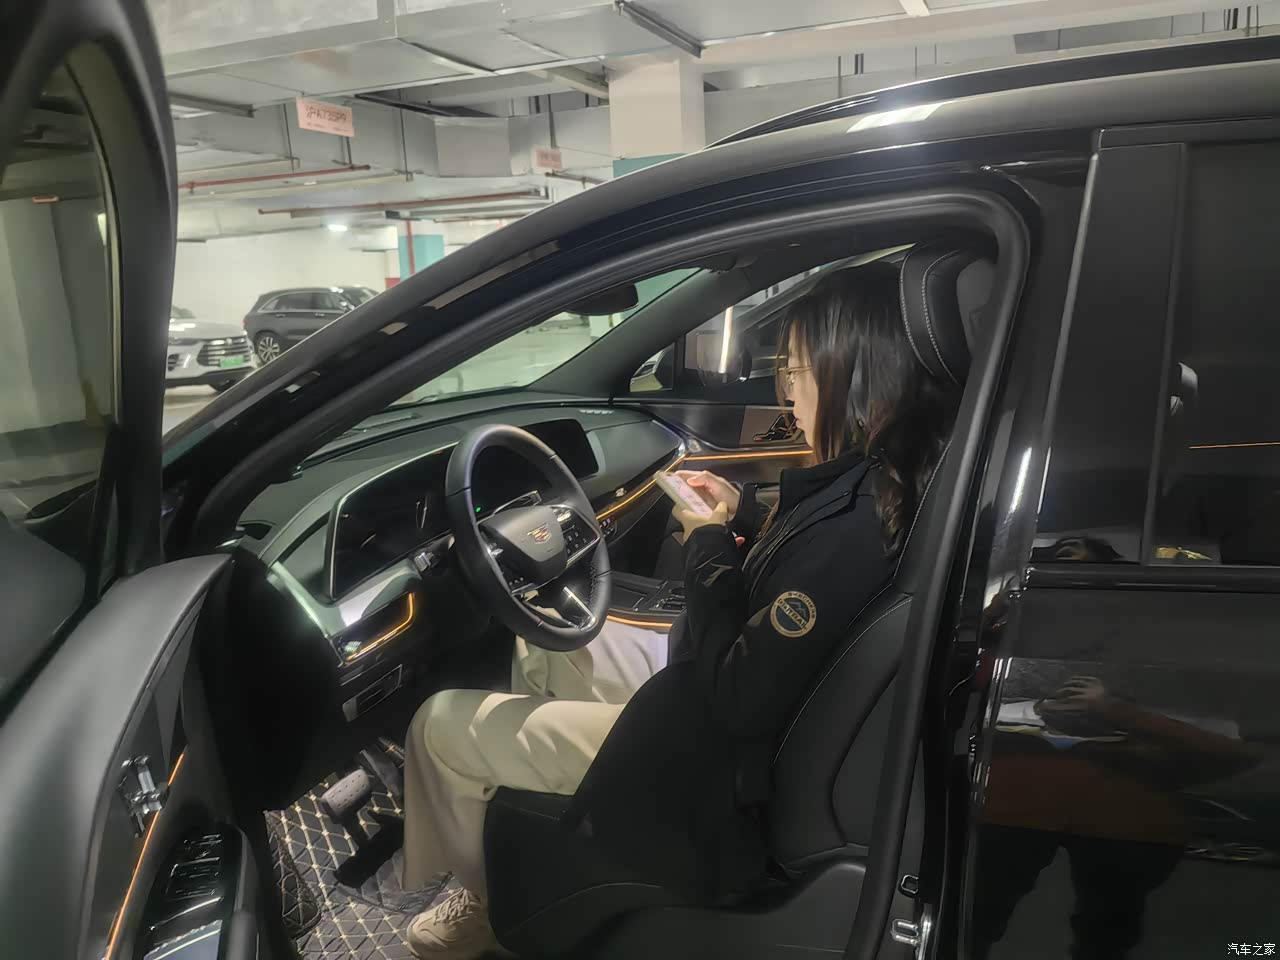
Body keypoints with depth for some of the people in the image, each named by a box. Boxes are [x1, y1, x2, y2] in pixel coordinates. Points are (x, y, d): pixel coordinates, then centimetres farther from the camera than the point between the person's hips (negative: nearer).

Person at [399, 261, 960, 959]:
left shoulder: (854, 524, -34)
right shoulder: (885, 484, -5)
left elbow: (739, 699, -28)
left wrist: (708, 548, -17)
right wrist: (746, 514, 1)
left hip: (715, 768, -9)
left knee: (439, 726, 0)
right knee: (542, 644, 25)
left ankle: (477, 902, 28)